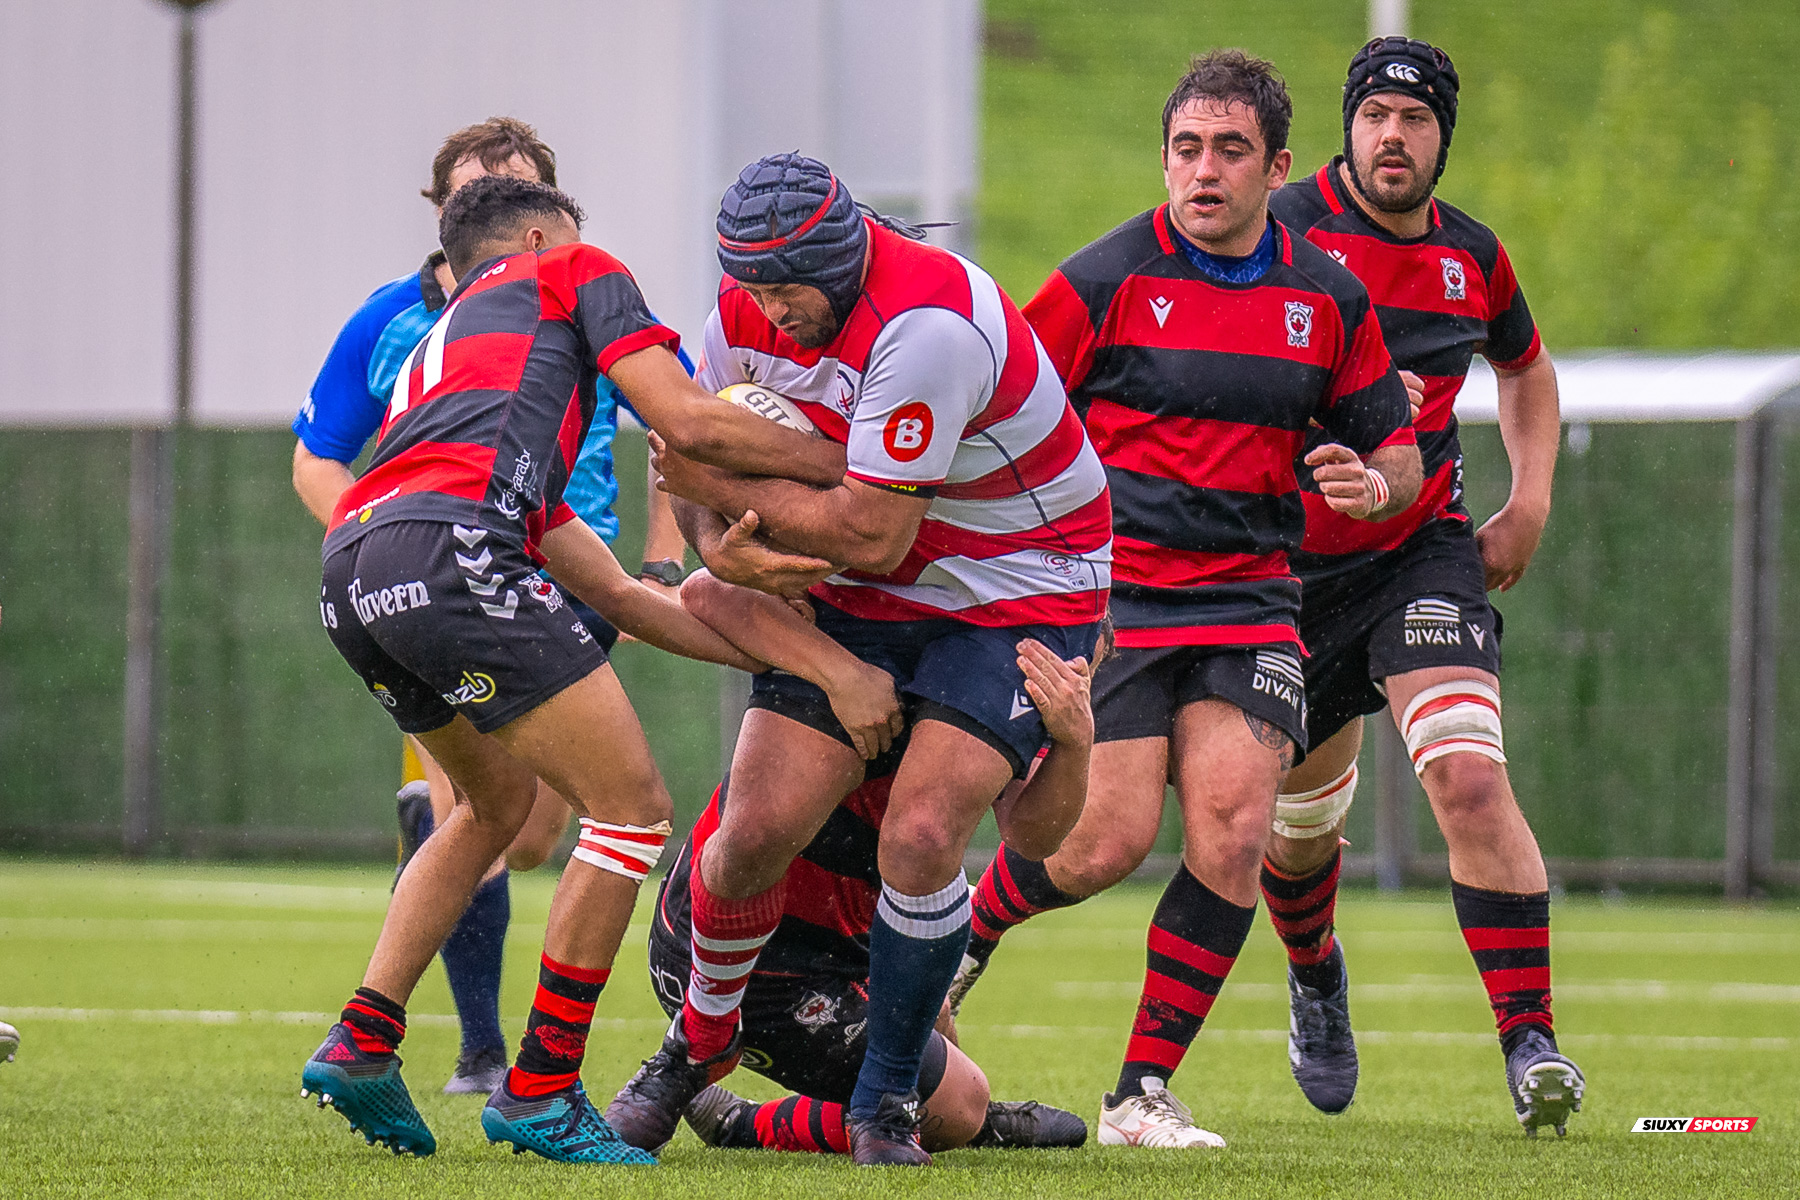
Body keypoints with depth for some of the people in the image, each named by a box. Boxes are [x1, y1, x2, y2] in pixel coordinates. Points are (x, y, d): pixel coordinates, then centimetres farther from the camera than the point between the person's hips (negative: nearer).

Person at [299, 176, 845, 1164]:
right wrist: (848, 463, 17)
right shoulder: (571, 272, 21)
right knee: (632, 811, 0)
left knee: (497, 803, 31)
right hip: (446, 552, -9)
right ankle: (540, 1092, 3)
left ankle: (359, 1045, 24)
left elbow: (620, 597, 36)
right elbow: (689, 423, 4)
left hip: (349, 573, 9)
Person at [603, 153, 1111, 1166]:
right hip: (862, 595, 6)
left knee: (921, 839, -22)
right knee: (757, 829, -8)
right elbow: (697, 457, 7)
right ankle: (700, 1041, 20)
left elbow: (872, 532, -30)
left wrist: (718, 484, -20)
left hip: (1019, 587, -6)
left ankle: (887, 1099, -1)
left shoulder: (928, 322, -31)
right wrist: (721, 545, -16)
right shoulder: (749, 310, -8)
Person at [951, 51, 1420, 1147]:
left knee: (1234, 828, -15)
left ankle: (1143, 1093, -3)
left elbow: (1396, 448, 16)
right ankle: (964, 931, 20)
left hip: (1251, 600, 3)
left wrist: (1374, 485, -7)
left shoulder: (1331, 297, 7)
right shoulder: (1107, 280, -5)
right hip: (1109, 593, -3)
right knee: (1111, 840, -14)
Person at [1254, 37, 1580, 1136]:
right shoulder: (1287, 232, -9)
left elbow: (1527, 368, 25)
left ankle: (1531, 1042, -21)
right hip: (1290, 566, -1)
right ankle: (1315, 976, 47)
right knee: (1299, 818, 13)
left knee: (1470, 776, -21)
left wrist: (1530, 502, 11)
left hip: (1425, 552, 1)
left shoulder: (1473, 256, 4)